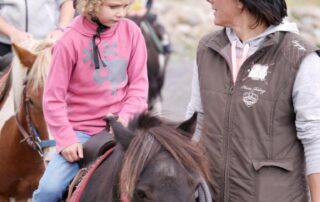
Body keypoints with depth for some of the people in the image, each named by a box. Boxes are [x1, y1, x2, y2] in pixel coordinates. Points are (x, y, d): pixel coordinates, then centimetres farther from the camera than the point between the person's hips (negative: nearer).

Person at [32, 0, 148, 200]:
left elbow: (139, 84, 1)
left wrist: (125, 117, -14)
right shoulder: (70, 41, -11)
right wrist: (66, 138, -14)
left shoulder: (131, 32, -3)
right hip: (80, 130, -2)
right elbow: (54, 97, -7)